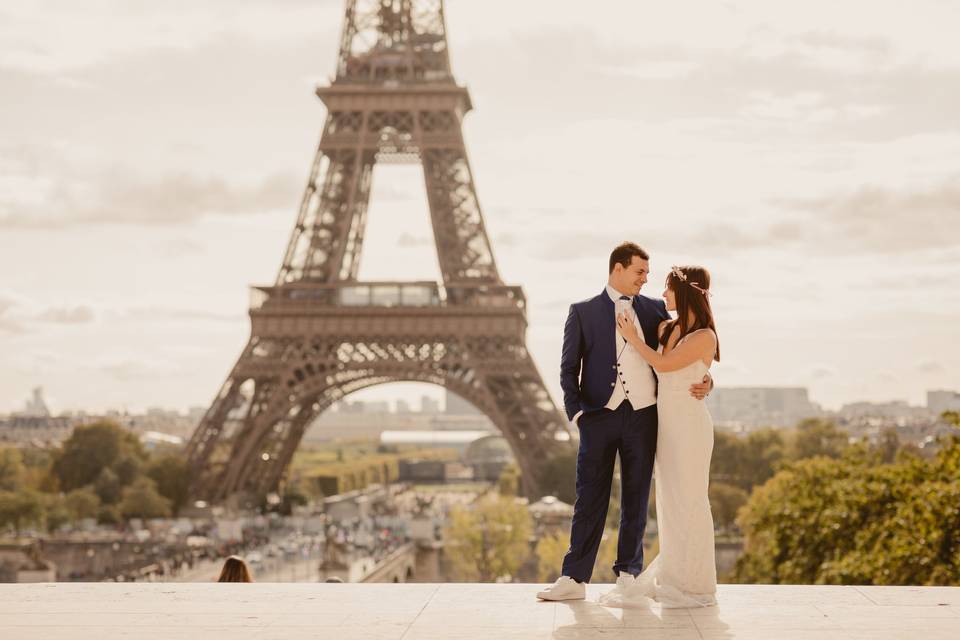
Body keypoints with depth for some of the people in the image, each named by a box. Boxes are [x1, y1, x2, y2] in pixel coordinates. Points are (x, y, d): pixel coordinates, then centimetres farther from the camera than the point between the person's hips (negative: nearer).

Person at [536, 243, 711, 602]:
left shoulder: (654, 309, 12)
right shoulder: (583, 312, 6)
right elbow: (569, 368, 4)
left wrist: (704, 381, -3)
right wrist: (576, 412, -7)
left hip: (642, 416, 2)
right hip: (599, 415, -2)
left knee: (636, 499, 7)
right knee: (590, 499, -1)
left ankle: (628, 575, 15)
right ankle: (574, 579, 2)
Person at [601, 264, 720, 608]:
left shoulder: (704, 336, -13)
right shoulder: (666, 328, 8)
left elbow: (664, 364, -18)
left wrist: (632, 337, -7)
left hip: (689, 425, -7)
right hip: (664, 424, 7)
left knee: (689, 503, -2)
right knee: (669, 503, 11)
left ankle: (695, 585, 7)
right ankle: (673, 578, 20)